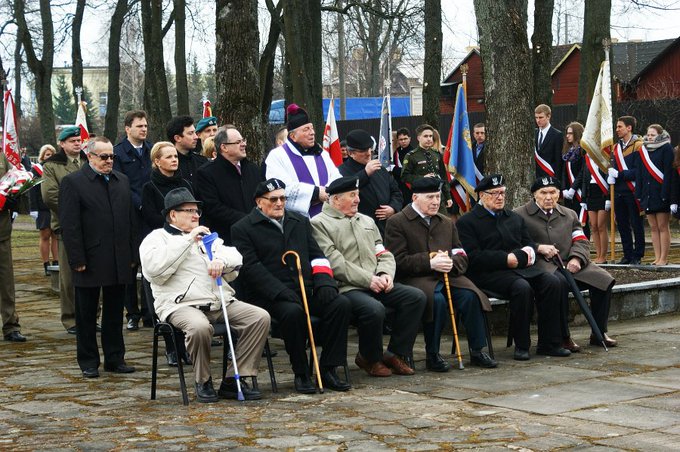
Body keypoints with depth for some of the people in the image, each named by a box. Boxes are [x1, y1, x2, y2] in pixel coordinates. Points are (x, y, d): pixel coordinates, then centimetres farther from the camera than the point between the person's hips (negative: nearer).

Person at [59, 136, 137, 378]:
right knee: (87, 315, 6)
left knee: (115, 313, 12)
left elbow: (130, 220, 14)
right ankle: (88, 362, 15)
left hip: (119, 261, 5)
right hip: (90, 262, -5)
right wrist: (77, 260, -15)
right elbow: (69, 225, -10)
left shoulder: (122, 181, 11)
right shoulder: (73, 182, -6)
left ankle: (115, 358, 21)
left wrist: (132, 255, 9)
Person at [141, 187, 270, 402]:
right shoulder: (157, 238, 9)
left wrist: (221, 260, -9)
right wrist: (187, 240, -9)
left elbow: (236, 258, 16)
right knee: (199, 326, -39)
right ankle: (203, 382, -13)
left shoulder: (207, 237, 28)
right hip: (181, 304, -6)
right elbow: (153, 269, -12)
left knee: (260, 317, -15)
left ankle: (234, 380, -12)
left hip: (221, 303, 6)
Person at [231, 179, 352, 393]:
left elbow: (316, 255, 19)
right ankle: (301, 374, -19)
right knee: (293, 311, -36)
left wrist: (324, 283, -2)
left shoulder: (300, 222, 22)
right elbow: (251, 268, -7)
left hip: (307, 290, 5)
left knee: (341, 303, -20)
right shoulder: (243, 229, 4)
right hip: (271, 295, -5)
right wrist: (283, 292, -18)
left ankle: (328, 369, -15)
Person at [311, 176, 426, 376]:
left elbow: (383, 253, 21)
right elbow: (334, 263, -12)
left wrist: (386, 274, -3)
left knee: (416, 297, -12)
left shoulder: (367, 221, 24)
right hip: (346, 288, -7)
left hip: (377, 284, 7)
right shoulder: (319, 223, -1)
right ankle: (370, 358, -7)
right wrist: (368, 280, -15)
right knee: (374, 308, -35)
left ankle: (396, 354, -2)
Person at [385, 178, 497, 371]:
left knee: (470, 296, -24)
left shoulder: (447, 223, 22)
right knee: (437, 300, -35)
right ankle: (432, 355, -20)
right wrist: (430, 263, -19)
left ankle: (477, 351, -12)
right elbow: (398, 260, -8)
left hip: (447, 275, 5)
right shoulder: (397, 223, 1)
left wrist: (451, 262, -7)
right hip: (415, 279, -5)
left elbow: (461, 256, 19)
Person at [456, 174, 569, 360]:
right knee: (522, 287, -34)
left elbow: (530, 245, 20)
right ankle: (521, 345, -22)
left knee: (552, 282, -20)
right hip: (489, 273, -6)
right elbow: (473, 257, -9)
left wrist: (524, 254, -5)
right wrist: (506, 259, -16)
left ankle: (549, 343, -15)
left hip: (520, 268, 6)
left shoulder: (514, 218, 25)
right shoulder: (466, 223, 3)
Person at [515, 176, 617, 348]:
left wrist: (576, 258, -7)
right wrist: (538, 248, -17)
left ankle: (599, 333, -1)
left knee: (603, 279, -15)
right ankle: (563, 337, -27)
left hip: (568, 264, 6)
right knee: (559, 283, -38)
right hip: (540, 265, -5)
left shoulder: (569, 215, 23)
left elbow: (581, 242, 14)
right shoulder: (520, 215, 7)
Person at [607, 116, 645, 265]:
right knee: (622, 225, 10)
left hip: (632, 191, -7)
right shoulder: (617, 147, 16)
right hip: (619, 191, 7)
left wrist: (619, 174, -15)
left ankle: (637, 256, 5)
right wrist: (611, 177, -3)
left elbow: (638, 170, -15)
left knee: (636, 224, 0)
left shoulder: (638, 145, -7)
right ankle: (628, 255, 18)